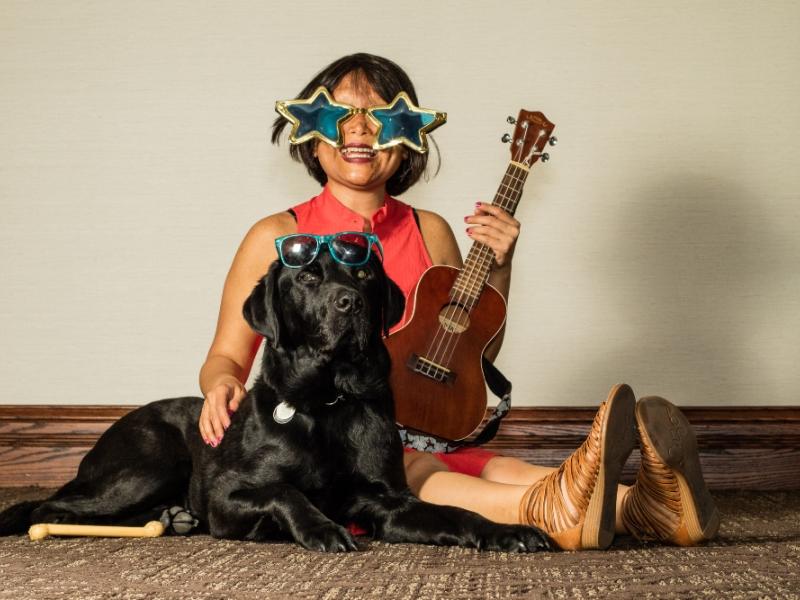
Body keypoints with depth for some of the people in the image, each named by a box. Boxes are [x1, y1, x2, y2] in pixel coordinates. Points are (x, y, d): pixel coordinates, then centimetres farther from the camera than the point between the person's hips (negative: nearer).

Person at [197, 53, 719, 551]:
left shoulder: (430, 233, 12)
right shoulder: (278, 237, 3)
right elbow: (227, 355, 5)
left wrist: (499, 268, 2)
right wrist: (222, 385, -20)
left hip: (417, 435, 3)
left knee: (496, 470, -30)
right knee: (402, 472, -36)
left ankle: (642, 505, -55)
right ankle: (549, 509, -62)